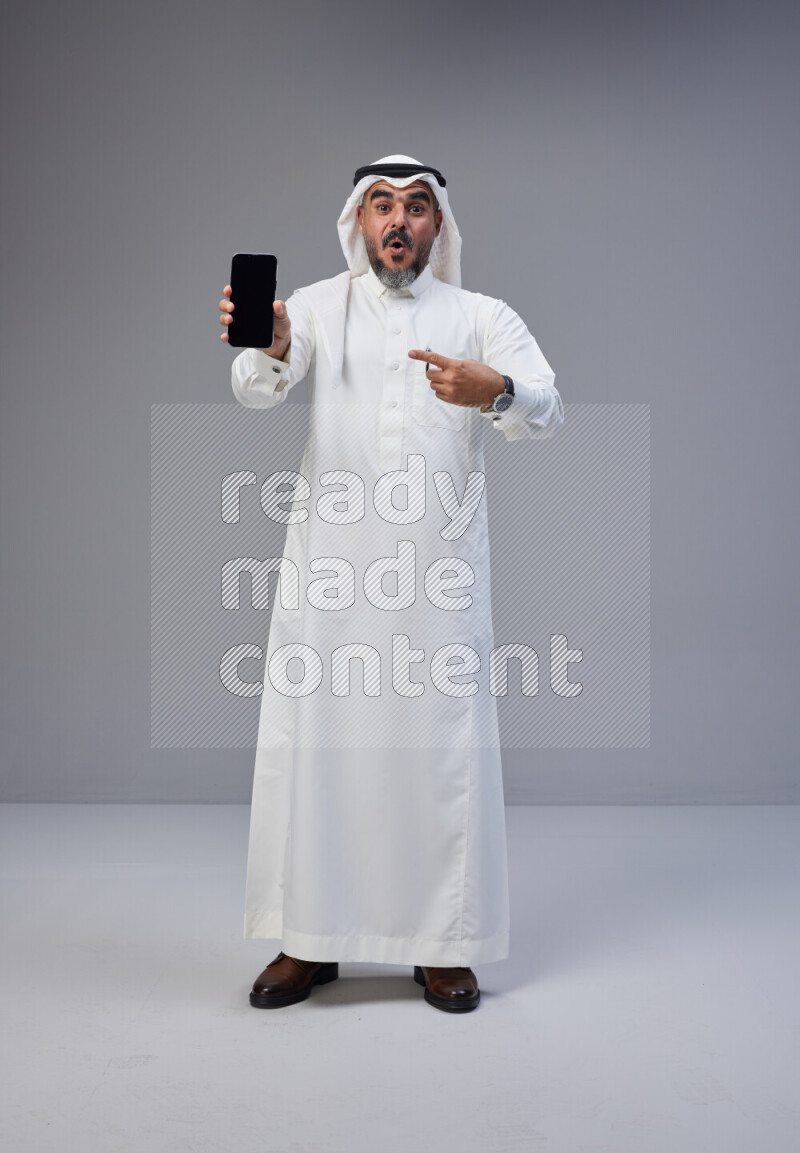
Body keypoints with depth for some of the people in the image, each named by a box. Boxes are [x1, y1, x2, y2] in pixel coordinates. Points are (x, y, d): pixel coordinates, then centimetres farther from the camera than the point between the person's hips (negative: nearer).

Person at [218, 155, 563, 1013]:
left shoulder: (482, 318, 9)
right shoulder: (317, 307, 10)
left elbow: (546, 413, -5)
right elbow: (257, 388, -9)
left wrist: (494, 392, -28)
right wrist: (268, 347, -33)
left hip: (440, 570, 0)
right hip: (329, 564, 1)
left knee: (444, 745, 1)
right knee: (312, 741, 2)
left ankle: (443, 946, 16)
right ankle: (310, 941, 17)